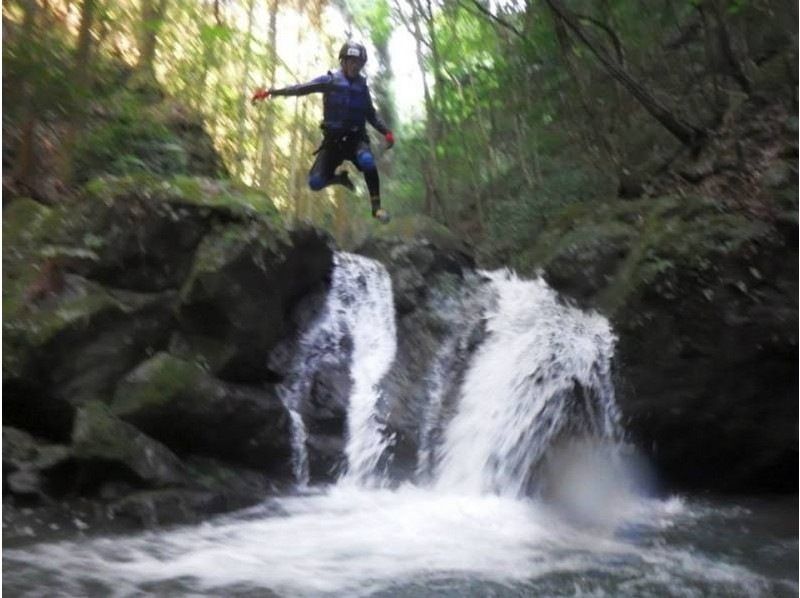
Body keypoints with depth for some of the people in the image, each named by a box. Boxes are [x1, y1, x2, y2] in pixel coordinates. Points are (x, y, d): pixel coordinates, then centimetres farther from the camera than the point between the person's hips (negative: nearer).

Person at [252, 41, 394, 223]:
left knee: (367, 160, -35)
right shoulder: (330, 80, 0)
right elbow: (302, 88, -8)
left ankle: (376, 206, -23)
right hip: (333, 139, 0)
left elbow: (371, 115, 14)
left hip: (356, 137, 0)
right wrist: (270, 91, -19)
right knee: (316, 182, -13)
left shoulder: (362, 85, 8)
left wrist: (386, 132, -3)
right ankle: (340, 178, 22)